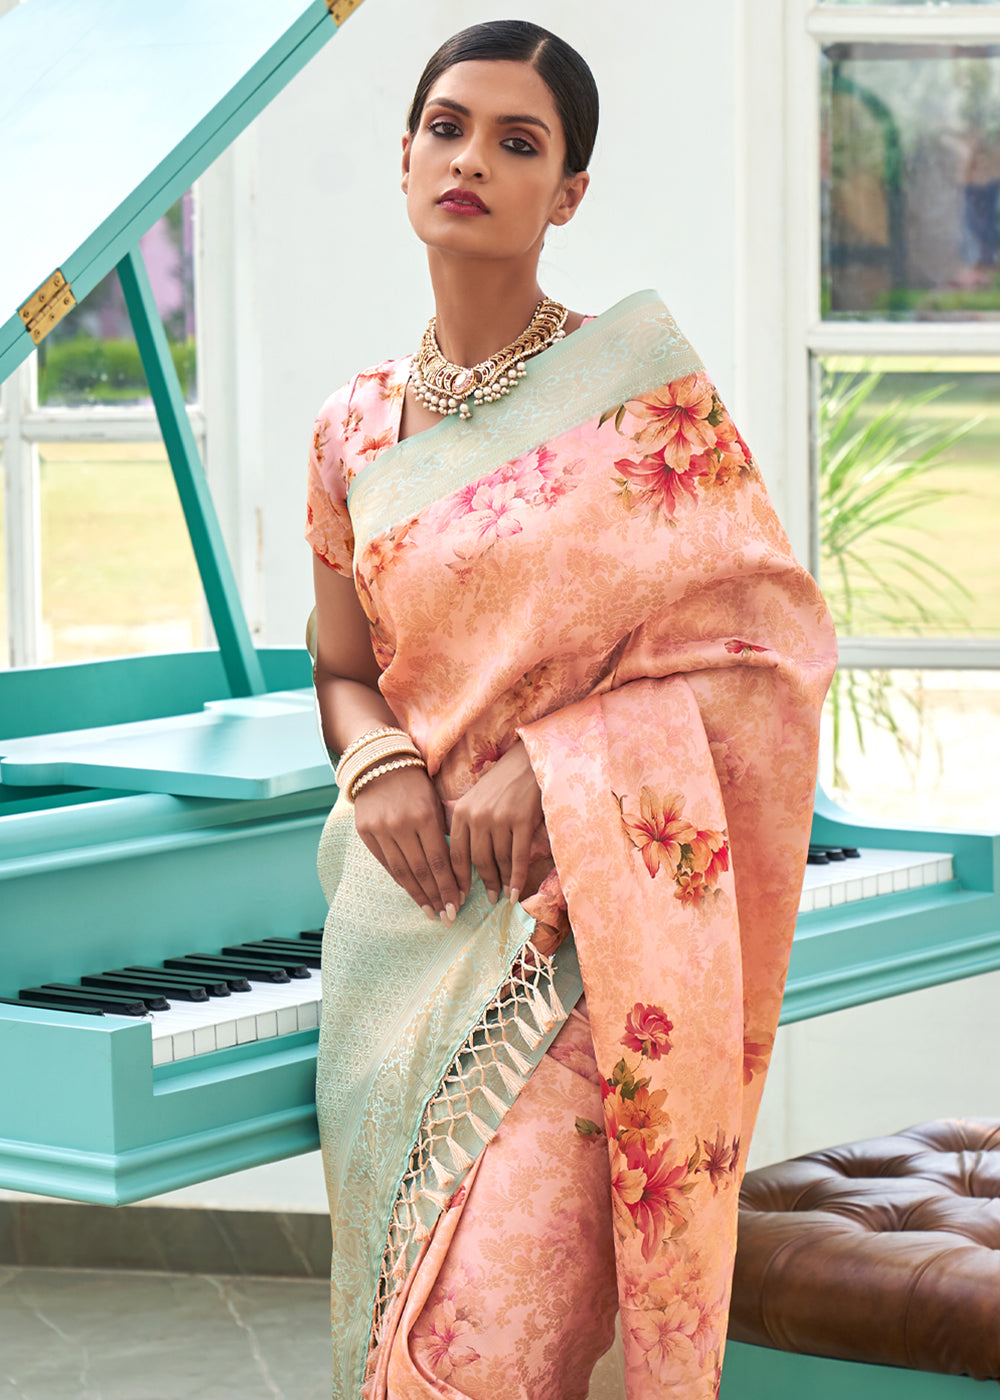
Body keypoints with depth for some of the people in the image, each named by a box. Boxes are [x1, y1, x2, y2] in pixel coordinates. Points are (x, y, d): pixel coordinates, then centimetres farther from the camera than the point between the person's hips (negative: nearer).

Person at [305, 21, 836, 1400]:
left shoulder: (638, 383, -3)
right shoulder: (356, 431, 9)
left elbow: (766, 639, -5)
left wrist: (550, 764, -15)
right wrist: (380, 764, -6)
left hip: (579, 920, -4)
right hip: (413, 914, 4)